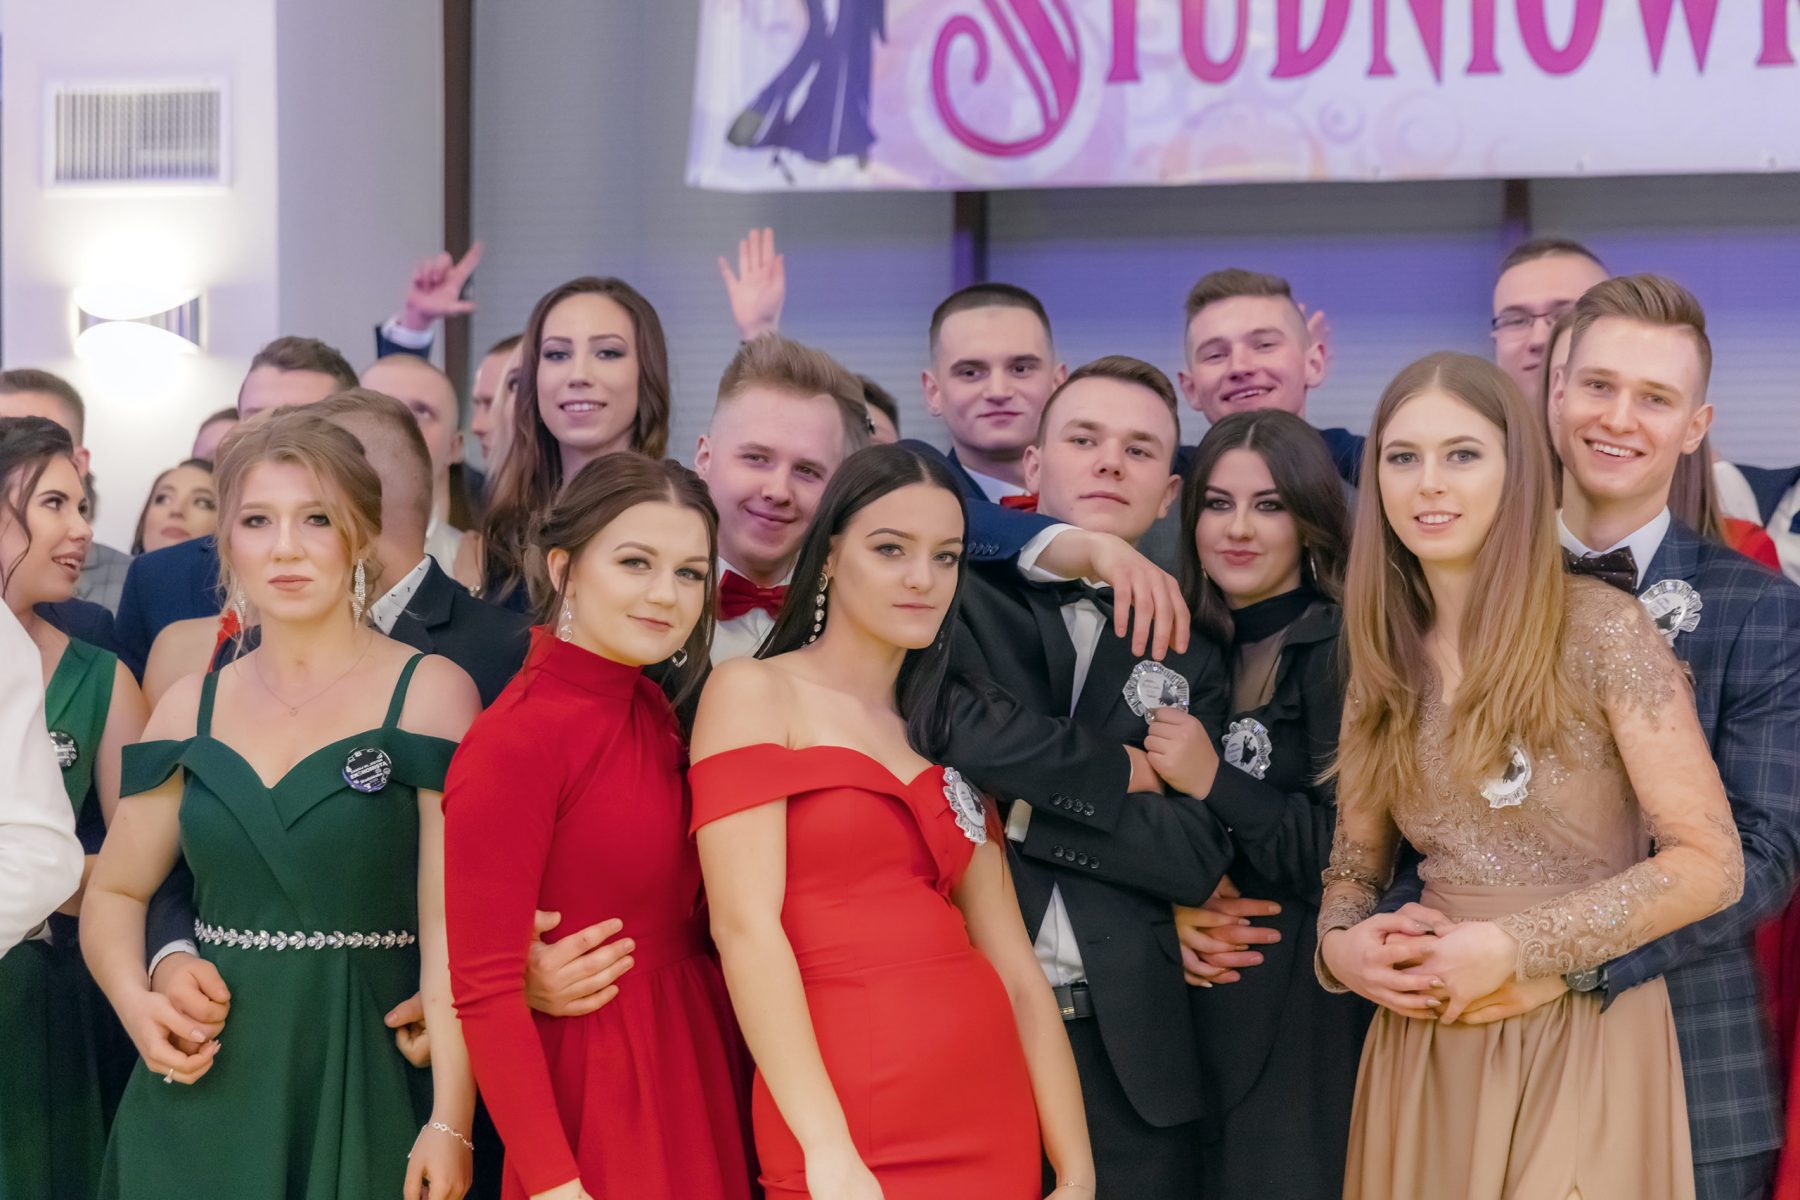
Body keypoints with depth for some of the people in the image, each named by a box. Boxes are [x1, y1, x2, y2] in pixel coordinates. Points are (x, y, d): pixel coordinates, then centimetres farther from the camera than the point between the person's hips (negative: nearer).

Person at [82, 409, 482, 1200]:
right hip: (208, 1091, 3)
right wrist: (136, 1003, -5)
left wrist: (450, 1124, -17)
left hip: (367, 1082, -3)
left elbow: (453, 921, -10)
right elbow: (115, 893, 16)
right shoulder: (192, 706, 8)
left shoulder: (429, 693, -4)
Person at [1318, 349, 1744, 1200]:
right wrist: (1339, 942, -9)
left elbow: (1710, 864, -14)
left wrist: (1516, 949, -19)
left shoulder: (1601, 631, -11)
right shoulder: (1384, 660, 6)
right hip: (1425, 1048, 5)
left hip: (1579, 1041, -5)